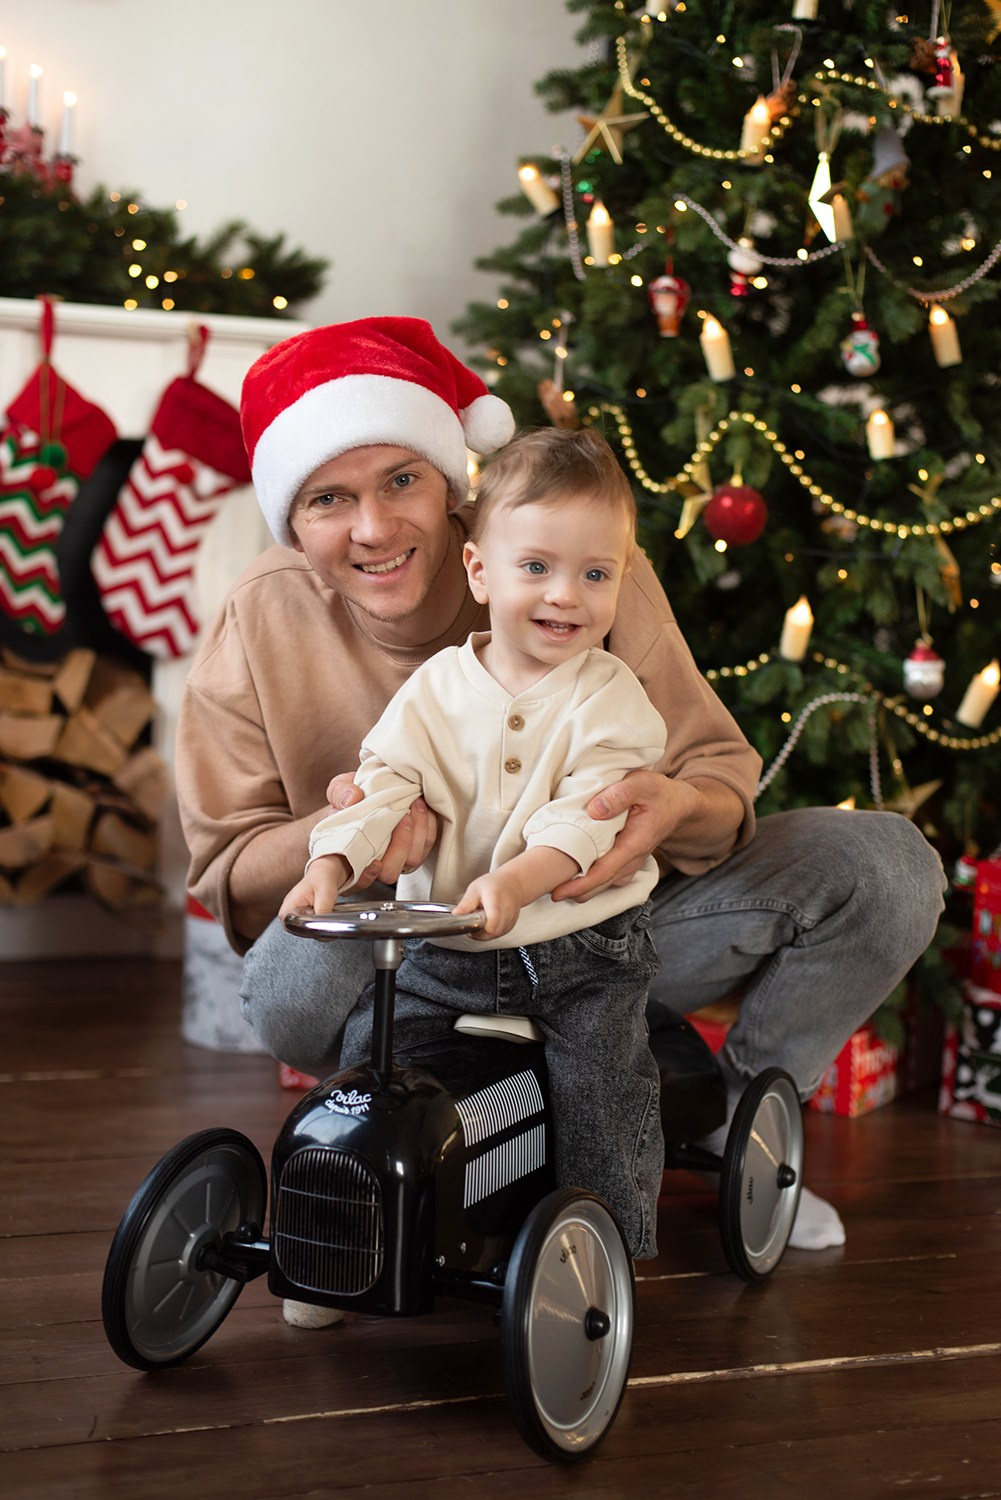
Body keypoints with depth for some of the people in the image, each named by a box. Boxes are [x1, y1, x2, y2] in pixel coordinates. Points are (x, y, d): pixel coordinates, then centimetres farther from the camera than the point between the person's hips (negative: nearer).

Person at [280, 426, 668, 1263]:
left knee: (598, 1072, -16)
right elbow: (385, 781, -4)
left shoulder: (610, 699, -6)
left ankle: (612, 1237, 5)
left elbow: (586, 816, -18)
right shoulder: (435, 689, 3)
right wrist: (333, 864, -23)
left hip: (582, 945, -2)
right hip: (447, 950, 3)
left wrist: (514, 881, -35)